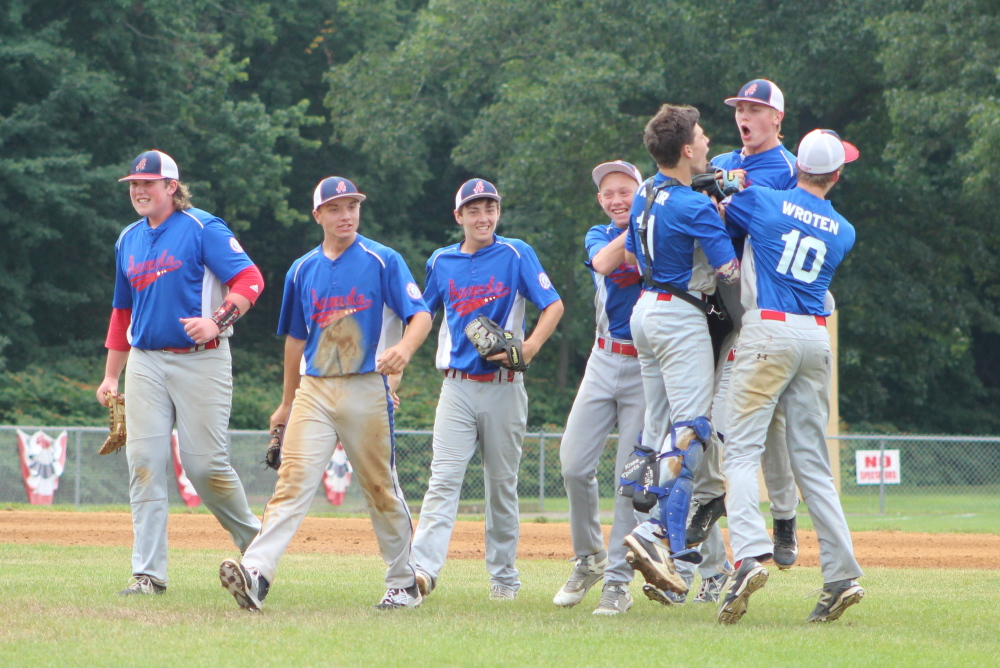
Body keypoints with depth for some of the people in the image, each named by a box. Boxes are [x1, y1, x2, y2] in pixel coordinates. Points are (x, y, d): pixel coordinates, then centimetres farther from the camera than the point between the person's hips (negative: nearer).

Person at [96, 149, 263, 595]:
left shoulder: (203, 229, -4)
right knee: (144, 464, -4)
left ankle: (252, 539, 17)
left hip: (200, 360, -6)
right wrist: (111, 376, 19)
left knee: (205, 463, -8)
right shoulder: (129, 240, 17)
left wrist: (217, 321, -26)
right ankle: (148, 572, -3)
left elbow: (249, 280, -11)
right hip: (146, 363, 6)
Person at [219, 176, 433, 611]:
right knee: (293, 480, -12)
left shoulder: (383, 262, 0)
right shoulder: (303, 270, 13)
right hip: (314, 390, 3)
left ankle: (404, 583, 20)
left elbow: (421, 315, -7)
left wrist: (404, 349, -29)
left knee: (380, 488, 5)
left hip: (367, 390, -3)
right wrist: (287, 402, 26)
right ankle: (256, 573, -27)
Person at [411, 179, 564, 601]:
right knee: (444, 478, -12)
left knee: (502, 483, 6)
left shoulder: (516, 255, 0)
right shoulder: (442, 262, 10)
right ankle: (423, 569, -24)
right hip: (457, 387, 1)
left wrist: (530, 347, -17)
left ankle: (504, 577, 16)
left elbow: (554, 305, -2)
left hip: (503, 387, -1)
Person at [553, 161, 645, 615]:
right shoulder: (599, 236, 11)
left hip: (648, 367, -4)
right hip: (604, 361, 4)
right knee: (574, 466, -2)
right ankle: (589, 558, 20)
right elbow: (604, 261, -13)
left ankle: (618, 581, 1)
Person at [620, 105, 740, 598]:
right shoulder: (695, 206, -19)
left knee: (659, 430, 12)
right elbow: (730, 270, -20)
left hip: (646, 311, 9)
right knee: (691, 428, -11)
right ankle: (658, 533, -23)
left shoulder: (645, 197, 8)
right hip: (681, 317, -9)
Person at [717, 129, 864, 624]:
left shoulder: (762, 201, -1)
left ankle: (749, 554, -29)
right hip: (817, 339, 4)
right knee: (812, 461, 8)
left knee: (742, 449, -8)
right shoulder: (844, 232, 12)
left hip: (768, 329, -4)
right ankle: (841, 574, 1)